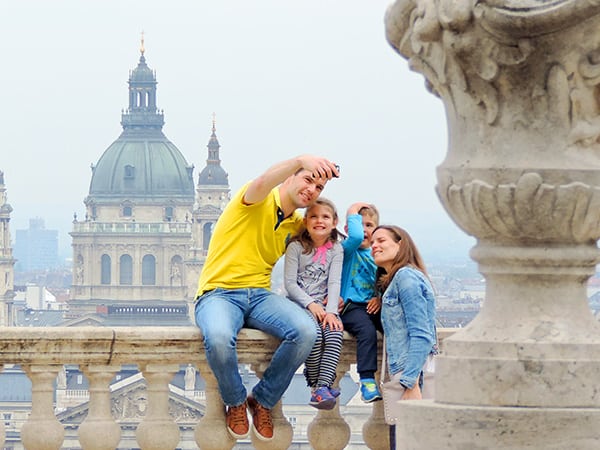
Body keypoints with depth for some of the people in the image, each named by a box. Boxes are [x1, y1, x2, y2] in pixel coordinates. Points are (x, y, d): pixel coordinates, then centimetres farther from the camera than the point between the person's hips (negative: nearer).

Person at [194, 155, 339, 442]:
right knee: (219, 338, -41)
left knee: (305, 332, -27)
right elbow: (262, 184, -29)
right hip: (219, 293, -6)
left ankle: (263, 401, -4)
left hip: (260, 295, 6)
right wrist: (302, 160, -46)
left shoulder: (296, 225, 17)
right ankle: (235, 402, -8)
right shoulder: (259, 202, -3)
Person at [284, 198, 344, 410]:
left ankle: (322, 386, -35)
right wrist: (311, 304, -18)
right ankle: (315, 383, -20)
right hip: (299, 303, -3)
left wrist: (331, 311, -17)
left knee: (335, 331, -29)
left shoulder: (335, 249, 8)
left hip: (324, 305, 3)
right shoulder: (296, 247, 0)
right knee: (313, 332, -33)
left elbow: (334, 282, -2)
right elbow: (289, 283, -6)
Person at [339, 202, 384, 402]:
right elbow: (356, 236, -21)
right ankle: (367, 382, -34)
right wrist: (353, 214, -4)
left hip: (373, 307, 5)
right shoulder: (348, 250, 2)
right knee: (367, 330, -34)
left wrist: (381, 297, -1)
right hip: (351, 306, -5)